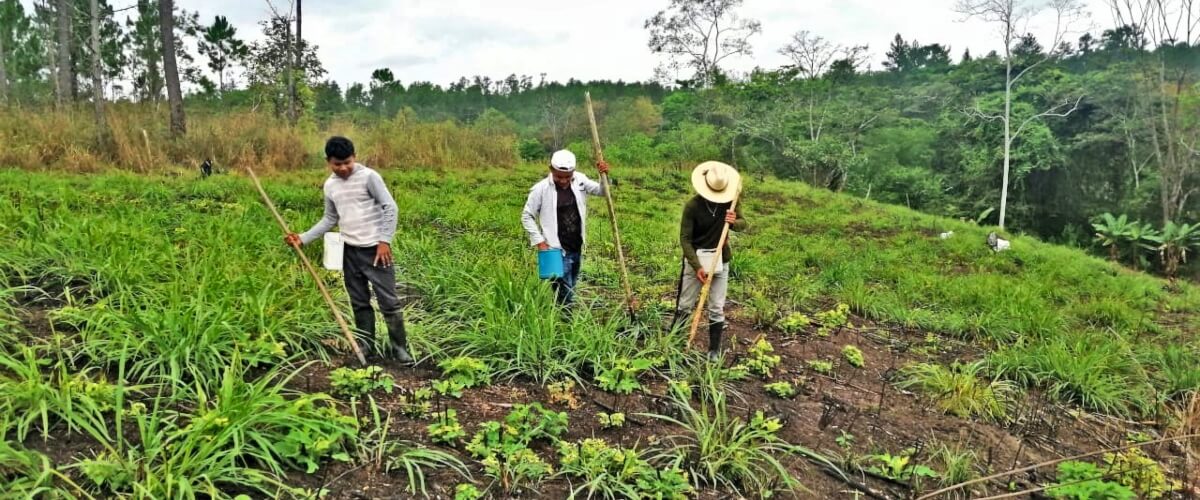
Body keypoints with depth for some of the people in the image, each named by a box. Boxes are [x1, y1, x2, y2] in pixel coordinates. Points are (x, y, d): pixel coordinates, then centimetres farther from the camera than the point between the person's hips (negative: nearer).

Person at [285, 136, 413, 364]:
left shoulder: (369, 176, -11)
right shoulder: (330, 185, 8)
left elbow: (390, 207, -11)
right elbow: (330, 219, 17)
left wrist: (385, 241, -16)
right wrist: (303, 238, 8)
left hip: (375, 249, -5)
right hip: (350, 251, 6)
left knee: (388, 301, -2)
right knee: (359, 302, 12)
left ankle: (399, 347, 7)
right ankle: (365, 345, 23)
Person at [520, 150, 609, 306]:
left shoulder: (580, 180, -2)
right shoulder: (541, 189, -13)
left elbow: (602, 191, 7)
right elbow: (526, 217, -5)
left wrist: (604, 176, -14)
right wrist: (539, 241, -11)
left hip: (577, 248, 5)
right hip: (557, 250, -5)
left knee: (570, 288, 19)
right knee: (564, 292, -5)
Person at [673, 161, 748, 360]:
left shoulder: (728, 202, -5)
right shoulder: (693, 205, -16)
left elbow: (744, 224, 7)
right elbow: (685, 239, -15)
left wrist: (734, 222, -19)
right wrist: (697, 267, -23)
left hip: (721, 261, 3)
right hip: (695, 260, -3)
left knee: (717, 309, 6)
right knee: (684, 306, 4)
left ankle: (714, 351, 15)